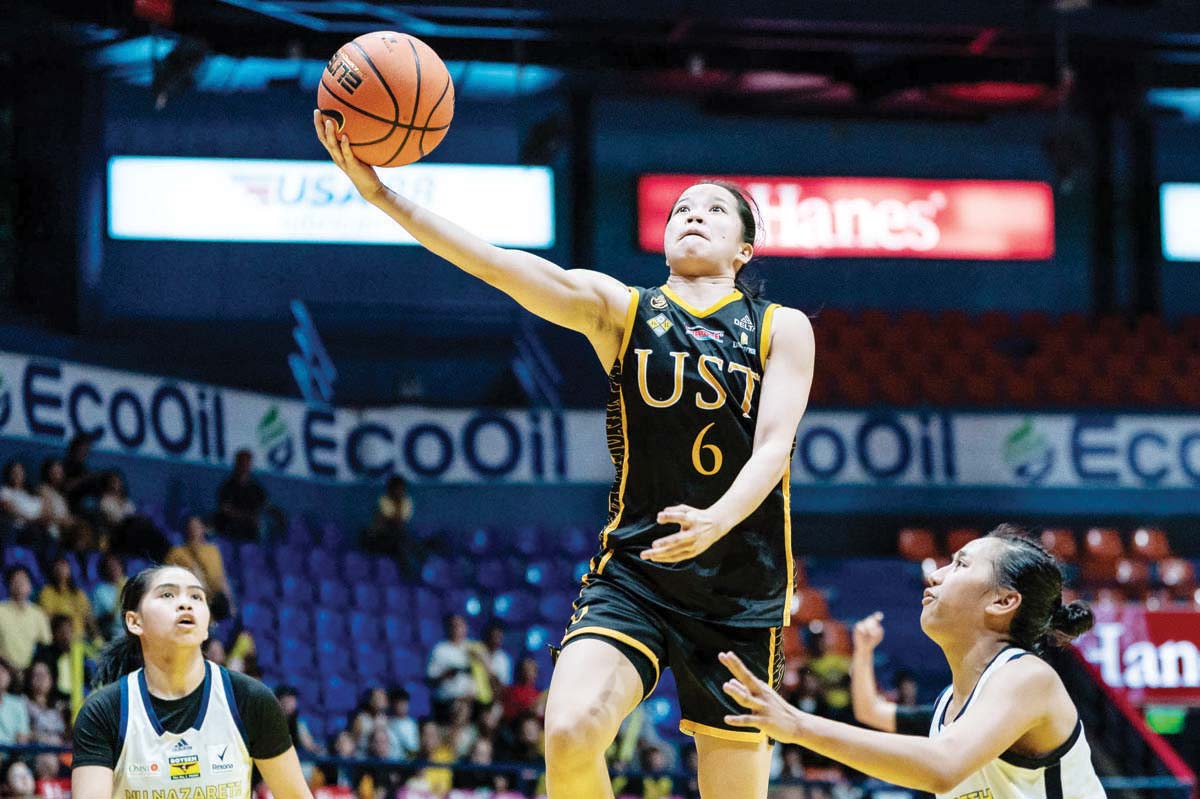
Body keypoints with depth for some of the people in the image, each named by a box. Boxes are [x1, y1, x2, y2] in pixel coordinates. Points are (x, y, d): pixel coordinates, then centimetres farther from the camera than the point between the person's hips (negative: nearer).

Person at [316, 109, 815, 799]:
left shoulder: (782, 329, 6)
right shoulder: (619, 308, 6)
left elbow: (774, 445, -8)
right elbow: (506, 268, -9)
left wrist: (716, 521, -30)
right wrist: (383, 194, -24)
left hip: (742, 586, 0)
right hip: (636, 568, 0)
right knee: (571, 731, -25)